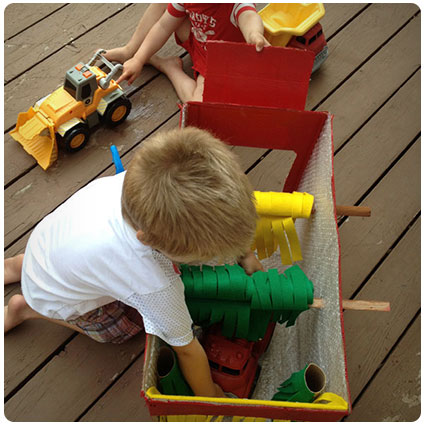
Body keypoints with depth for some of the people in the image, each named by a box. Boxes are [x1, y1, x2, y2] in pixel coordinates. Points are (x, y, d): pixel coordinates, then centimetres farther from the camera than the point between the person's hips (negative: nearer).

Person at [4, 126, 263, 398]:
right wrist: (210, 399, -8)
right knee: (129, 327, 15)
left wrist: (244, 253, -5)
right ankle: (30, 310, 19)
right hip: (52, 296, -5)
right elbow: (186, 349, -25)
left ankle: (22, 265, 31)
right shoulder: (154, 286, -45)